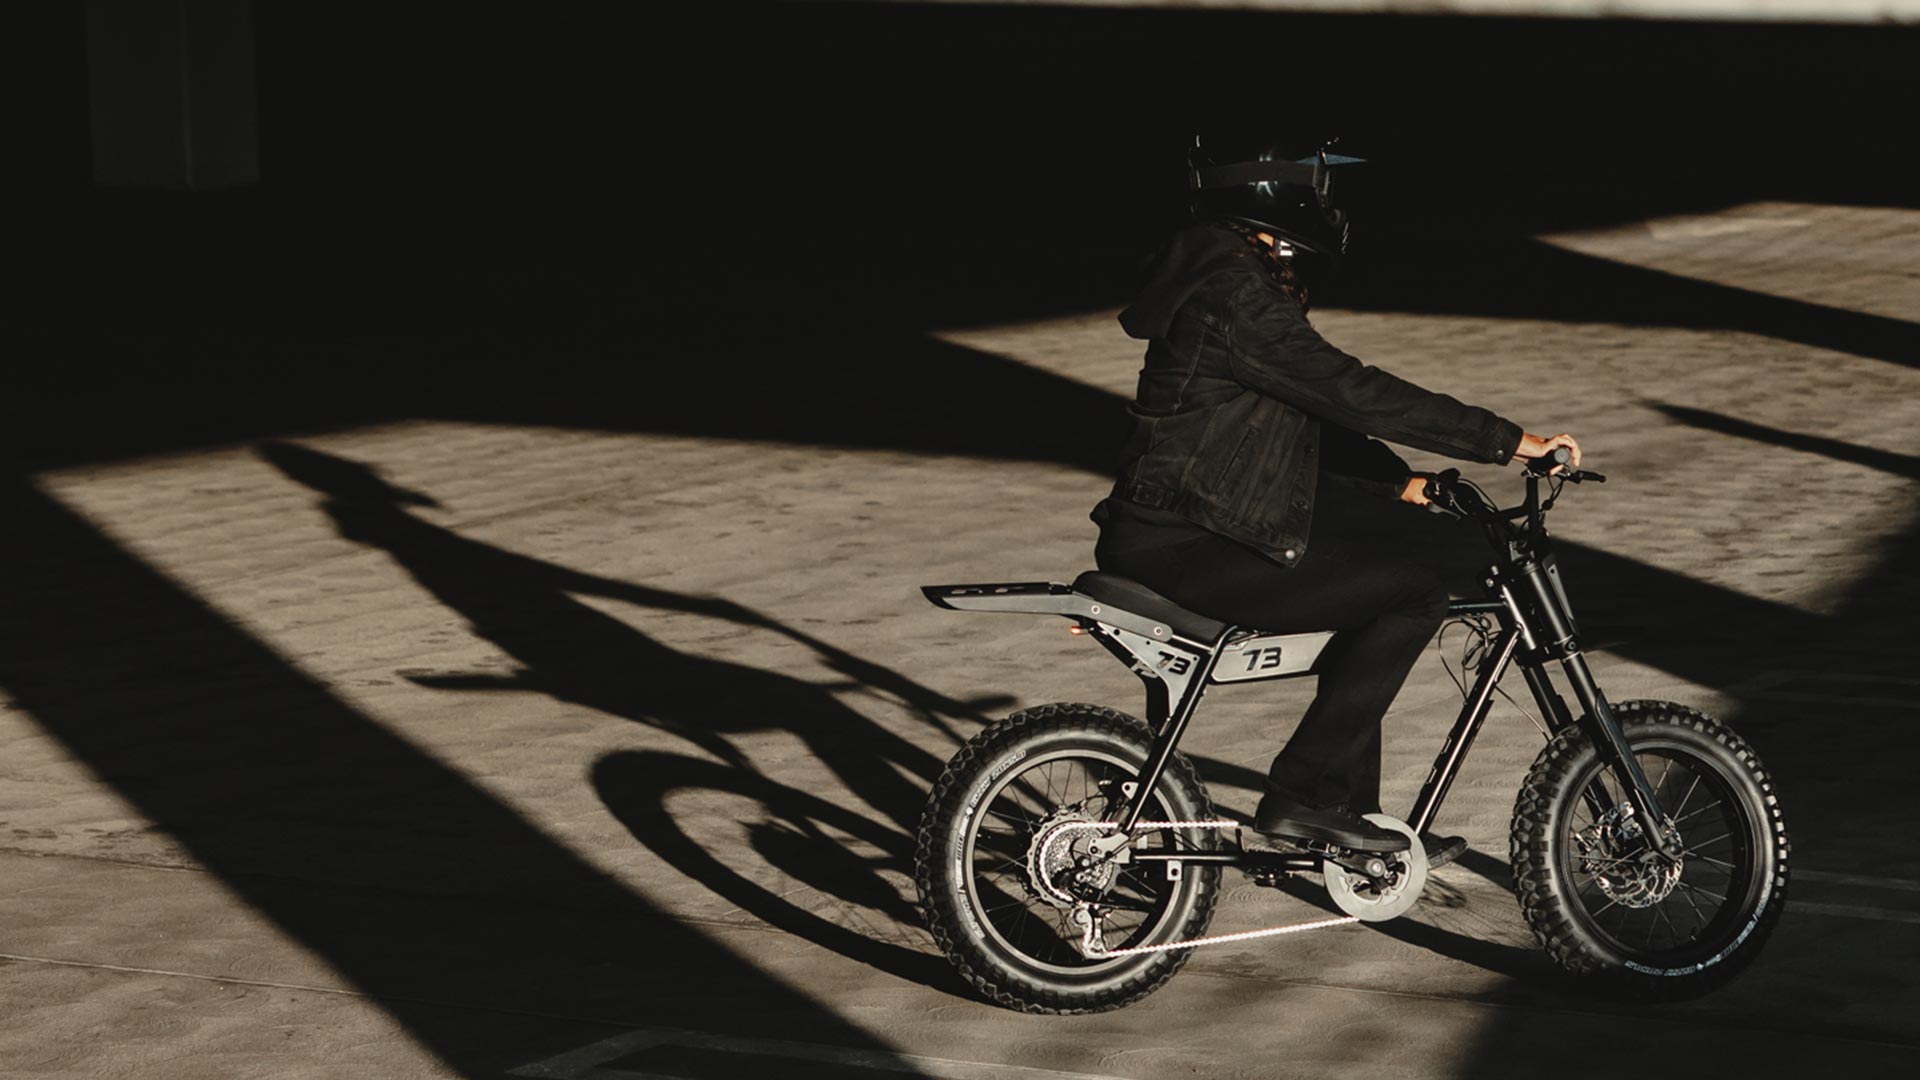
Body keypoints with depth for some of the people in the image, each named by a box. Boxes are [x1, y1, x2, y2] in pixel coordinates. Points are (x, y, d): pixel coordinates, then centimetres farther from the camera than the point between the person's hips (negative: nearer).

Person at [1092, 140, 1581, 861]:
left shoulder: (1228, 279, 15)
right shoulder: (1234, 296, -18)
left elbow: (1316, 411, 23)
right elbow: (1349, 391, -22)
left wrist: (1400, 483, 16)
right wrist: (1506, 441, -19)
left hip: (1163, 536, 11)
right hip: (1187, 550, -11)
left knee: (1368, 595, 24)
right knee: (1415, 594, -10)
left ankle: (1352, 813, 26)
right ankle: (1304, 795, -8)